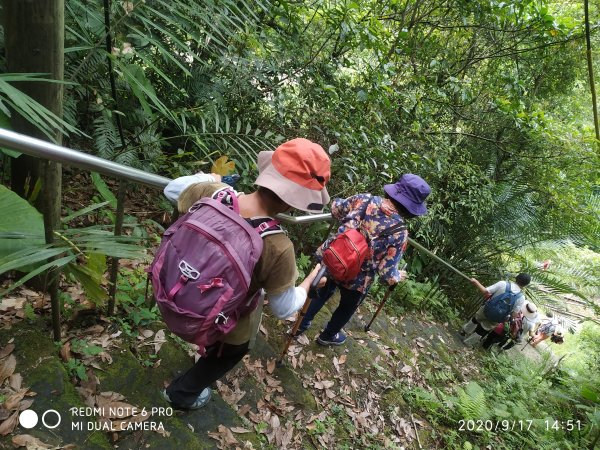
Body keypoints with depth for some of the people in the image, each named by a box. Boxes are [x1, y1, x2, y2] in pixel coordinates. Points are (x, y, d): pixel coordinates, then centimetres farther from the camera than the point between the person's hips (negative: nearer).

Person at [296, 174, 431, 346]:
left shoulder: (365, 199, -15)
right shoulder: (399, 234, -23)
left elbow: (335, 208, 2)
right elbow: (387, 275, -20)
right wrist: (399, 275, 2)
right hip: (356, 280, -3)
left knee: (321, 293, 33)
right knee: (347, 308, 30)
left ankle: (301, 324, 52)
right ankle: (328, 336, 55)